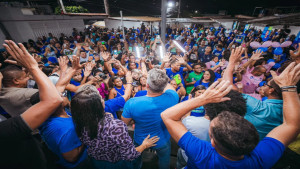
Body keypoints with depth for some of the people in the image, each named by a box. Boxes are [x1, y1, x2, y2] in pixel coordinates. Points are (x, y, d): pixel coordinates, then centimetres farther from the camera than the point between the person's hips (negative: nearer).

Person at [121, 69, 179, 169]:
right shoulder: (172, 97, -32)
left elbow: (124, 124, -15)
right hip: (163, 142, 2)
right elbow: (169, 87, -6)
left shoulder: (132, 103, -36)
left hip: (141, 143, -1)